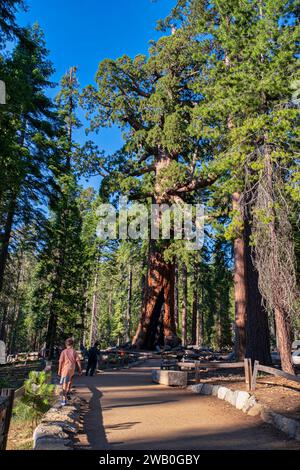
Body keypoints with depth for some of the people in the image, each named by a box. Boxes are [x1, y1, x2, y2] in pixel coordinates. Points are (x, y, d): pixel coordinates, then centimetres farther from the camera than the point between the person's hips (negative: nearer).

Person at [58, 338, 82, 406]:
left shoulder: (64, 352, -4)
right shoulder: (74, 352, 0)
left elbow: (61, 362, -7)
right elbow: (78, 361, -2)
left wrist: (59, 370, 1)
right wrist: (80, 370, 4)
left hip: (65, 369, -2)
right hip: (72, 369, 2)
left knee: (64, 384, 1)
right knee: (70, 381, 28)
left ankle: (64, 399, -1)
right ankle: (68, 393, 25)